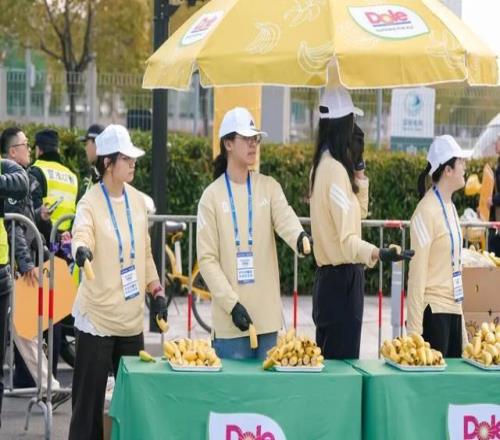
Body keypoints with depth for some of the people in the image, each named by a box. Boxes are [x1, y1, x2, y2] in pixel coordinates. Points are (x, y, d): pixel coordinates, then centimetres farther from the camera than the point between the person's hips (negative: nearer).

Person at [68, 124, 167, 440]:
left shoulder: (137, 200, 6)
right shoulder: (90, 203, -12)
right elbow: (81, 233, -32)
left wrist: (156, 290, 11)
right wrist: (81, 249, -53)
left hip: (132, 317, 6)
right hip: (98, 317, -6)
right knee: (89, 399, -2)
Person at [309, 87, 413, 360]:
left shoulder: (324, 165, 10)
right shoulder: (336, 170, -18)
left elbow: (360, 211, 20)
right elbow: (347, 240, -24)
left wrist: (358, 166, 12)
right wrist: (379, 254, -38)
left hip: (329, 277, 10)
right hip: (342, 278, -10)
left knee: (327, 358, 13)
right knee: (343, 360, -8)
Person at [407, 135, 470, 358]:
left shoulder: (450, 207, 12)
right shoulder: (427, 211, -13)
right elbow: (417, 272, -14)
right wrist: (415, 327, -16)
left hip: (453, 309, 8)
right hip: (434, 311, -8)